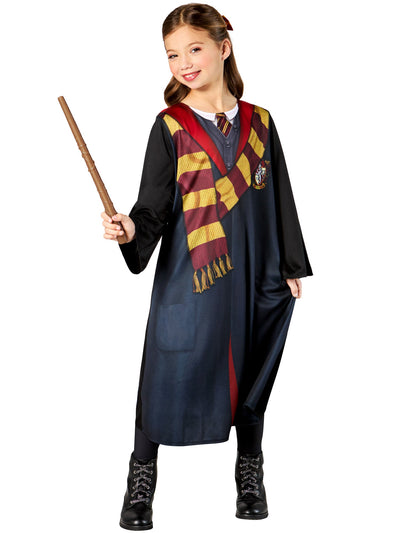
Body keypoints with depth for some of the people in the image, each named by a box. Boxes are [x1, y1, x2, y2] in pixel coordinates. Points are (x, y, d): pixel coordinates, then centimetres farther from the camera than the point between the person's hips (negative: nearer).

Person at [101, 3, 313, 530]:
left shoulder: (258, 122, 5)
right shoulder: (170, 127, -3)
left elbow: (279, 199, 10)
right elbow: (154, 206, -8)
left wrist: (292, 267, 10)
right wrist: (132, 229, -30)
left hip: (255, 277, 3)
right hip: (188, 275, -2)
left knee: (250, 374, 13)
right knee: (171, 372, 1)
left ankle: (250, 473, 32)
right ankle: (142, 476, 21)